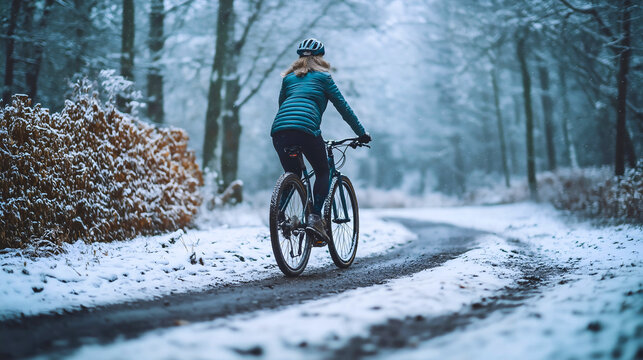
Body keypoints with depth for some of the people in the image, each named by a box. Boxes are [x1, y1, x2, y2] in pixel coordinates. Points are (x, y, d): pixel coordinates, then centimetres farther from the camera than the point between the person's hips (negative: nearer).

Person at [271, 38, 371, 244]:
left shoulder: (289, 77, 28)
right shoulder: (322, 76, 17)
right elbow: (343, 107, 17)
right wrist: (362, 134, 24)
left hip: (279, 128, 4)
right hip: (306, 127, -4)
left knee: (292, 176, 19)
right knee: (323, 172, 12)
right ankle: (315, 218, -6)